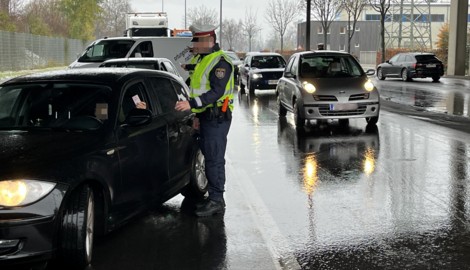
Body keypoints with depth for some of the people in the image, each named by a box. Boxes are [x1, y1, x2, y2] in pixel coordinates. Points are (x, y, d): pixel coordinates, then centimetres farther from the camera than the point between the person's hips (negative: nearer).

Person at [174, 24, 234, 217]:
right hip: (207, 117, 10)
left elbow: (217, 92, -24)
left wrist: (192, 104, -30)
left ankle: (216, 201, -2)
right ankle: (214, 199, 20)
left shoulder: (220, 62, -15)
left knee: (214, 160, -8)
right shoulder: (204, 60, 18)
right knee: (209, 158, 13)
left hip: (217, 119, -10)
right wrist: (198, 115, 23)